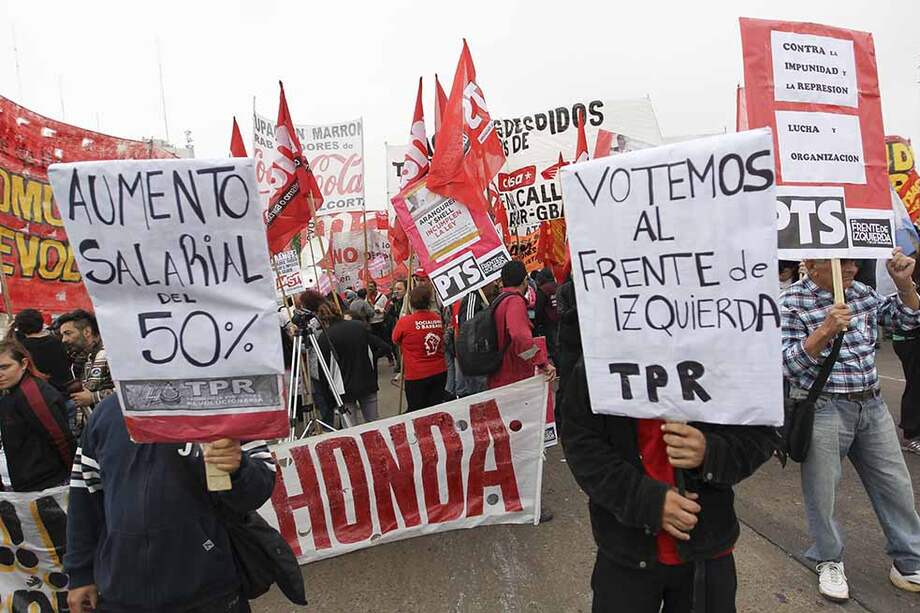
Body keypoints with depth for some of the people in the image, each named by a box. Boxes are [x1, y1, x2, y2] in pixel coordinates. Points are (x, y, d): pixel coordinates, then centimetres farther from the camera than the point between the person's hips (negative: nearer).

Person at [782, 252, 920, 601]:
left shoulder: (862, 293, 5)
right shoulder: (791, 303, -14)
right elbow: (788, 365, -18)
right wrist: (825, 331, -30)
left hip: (871, 404, 6)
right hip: (822, 409, -6)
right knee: (822, 491, 6)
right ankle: (829, 561, 29)